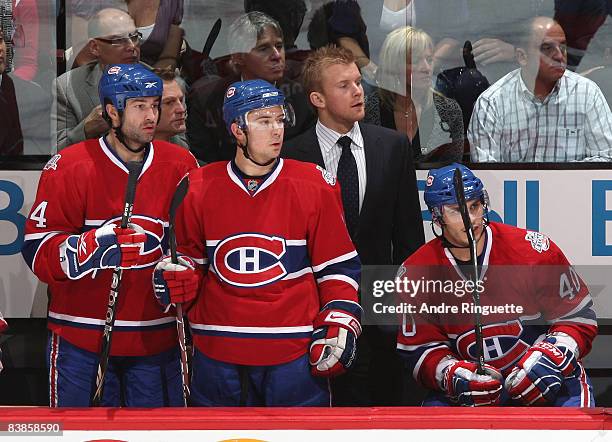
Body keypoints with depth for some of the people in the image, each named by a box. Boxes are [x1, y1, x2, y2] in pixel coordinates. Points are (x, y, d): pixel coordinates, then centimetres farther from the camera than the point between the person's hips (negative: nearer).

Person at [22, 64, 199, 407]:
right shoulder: (69, 168, -6)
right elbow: (38, 250, -8)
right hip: (82, 337, -3)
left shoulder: (182, 167, 4)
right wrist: (95, 247, -23)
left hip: (158, 337, 3)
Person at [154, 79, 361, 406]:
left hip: (294, 353, -1)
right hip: (217, 354, 2)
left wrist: (339, 326, -4)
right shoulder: (199, 188, 3)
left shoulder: (314, 186, -1)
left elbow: (338, 266, 4)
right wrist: (174, 280, -5)